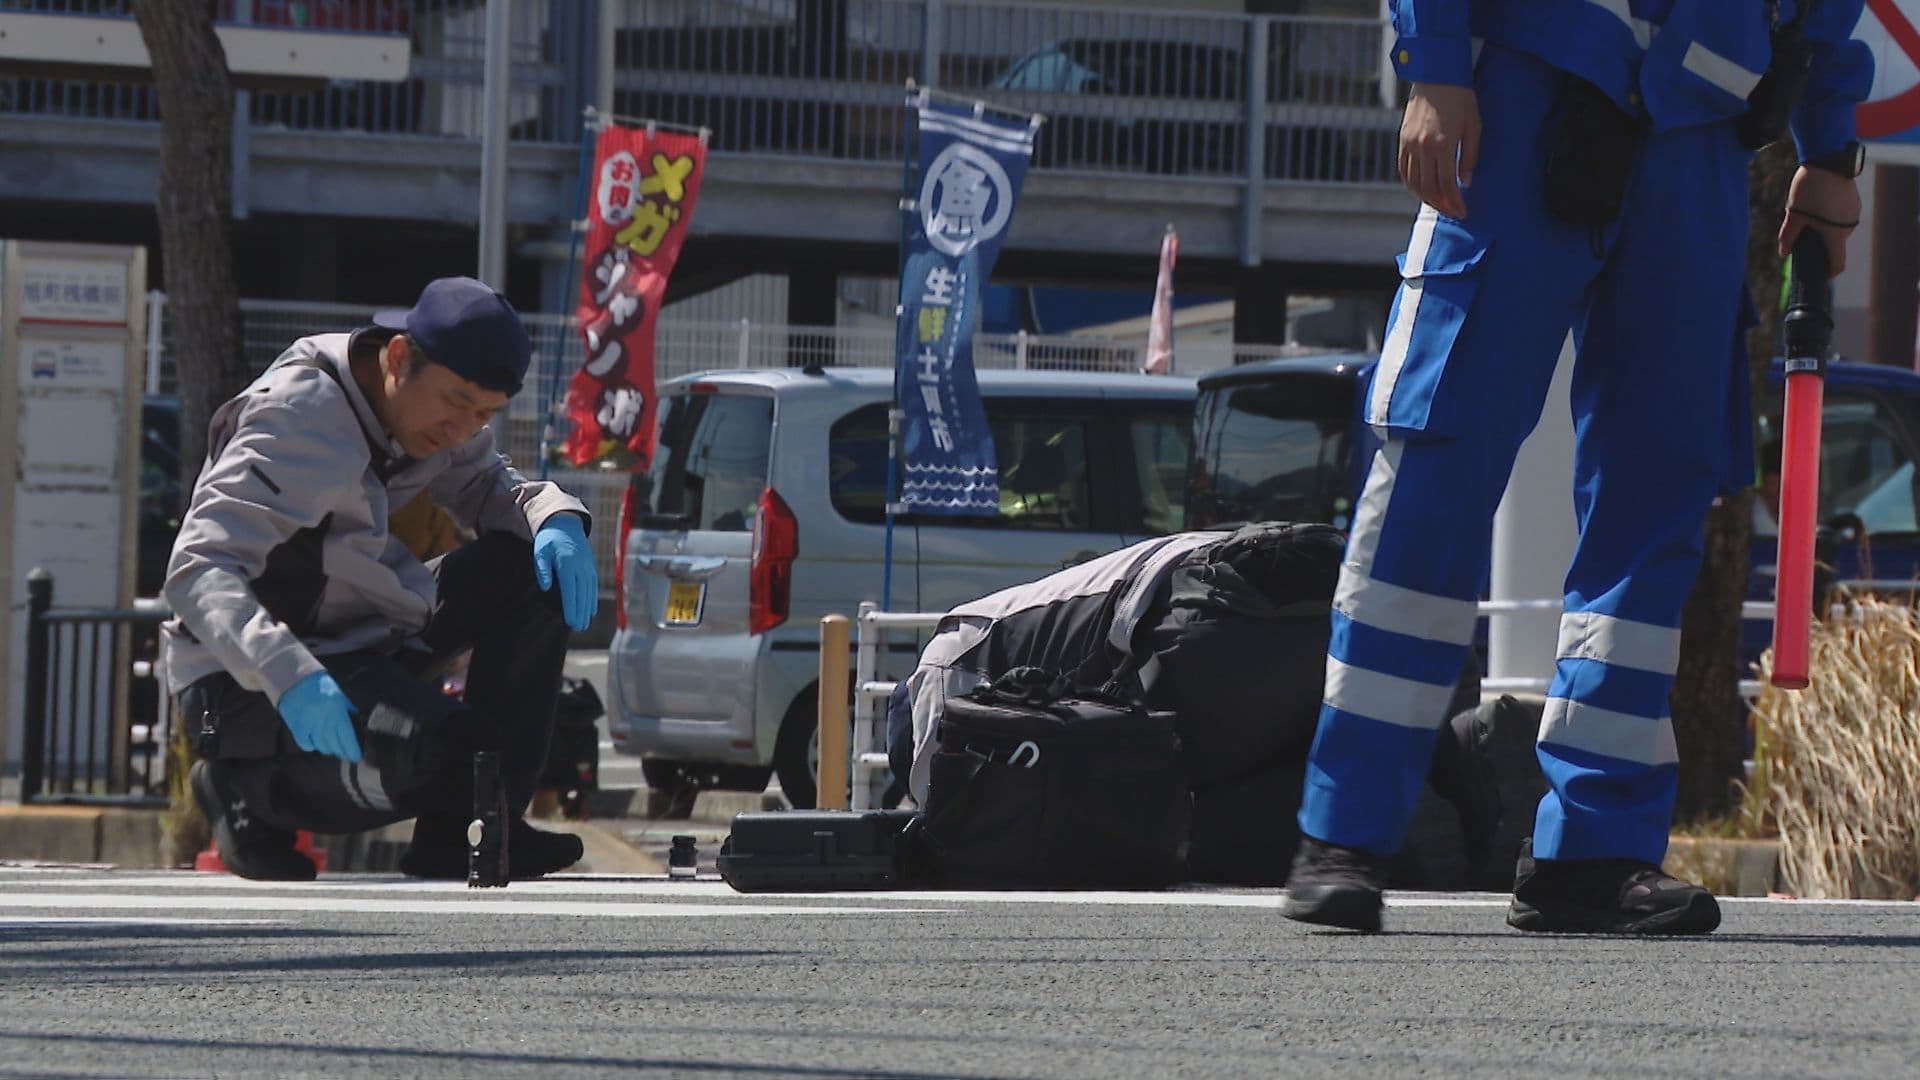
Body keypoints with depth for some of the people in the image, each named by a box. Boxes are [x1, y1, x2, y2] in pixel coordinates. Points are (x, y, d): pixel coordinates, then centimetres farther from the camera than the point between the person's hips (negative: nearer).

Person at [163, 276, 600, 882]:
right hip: (246, 686, -10)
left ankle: (468, 832, -1)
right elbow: (198, 570, -31)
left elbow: (491, 491, 19)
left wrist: (555, 515, -6)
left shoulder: (430, 407, 3)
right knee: (445, 752, -33)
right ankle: (251, 791, -6)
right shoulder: (302, 423, -23)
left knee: (537, 572, 1)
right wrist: (289, 676, -46)